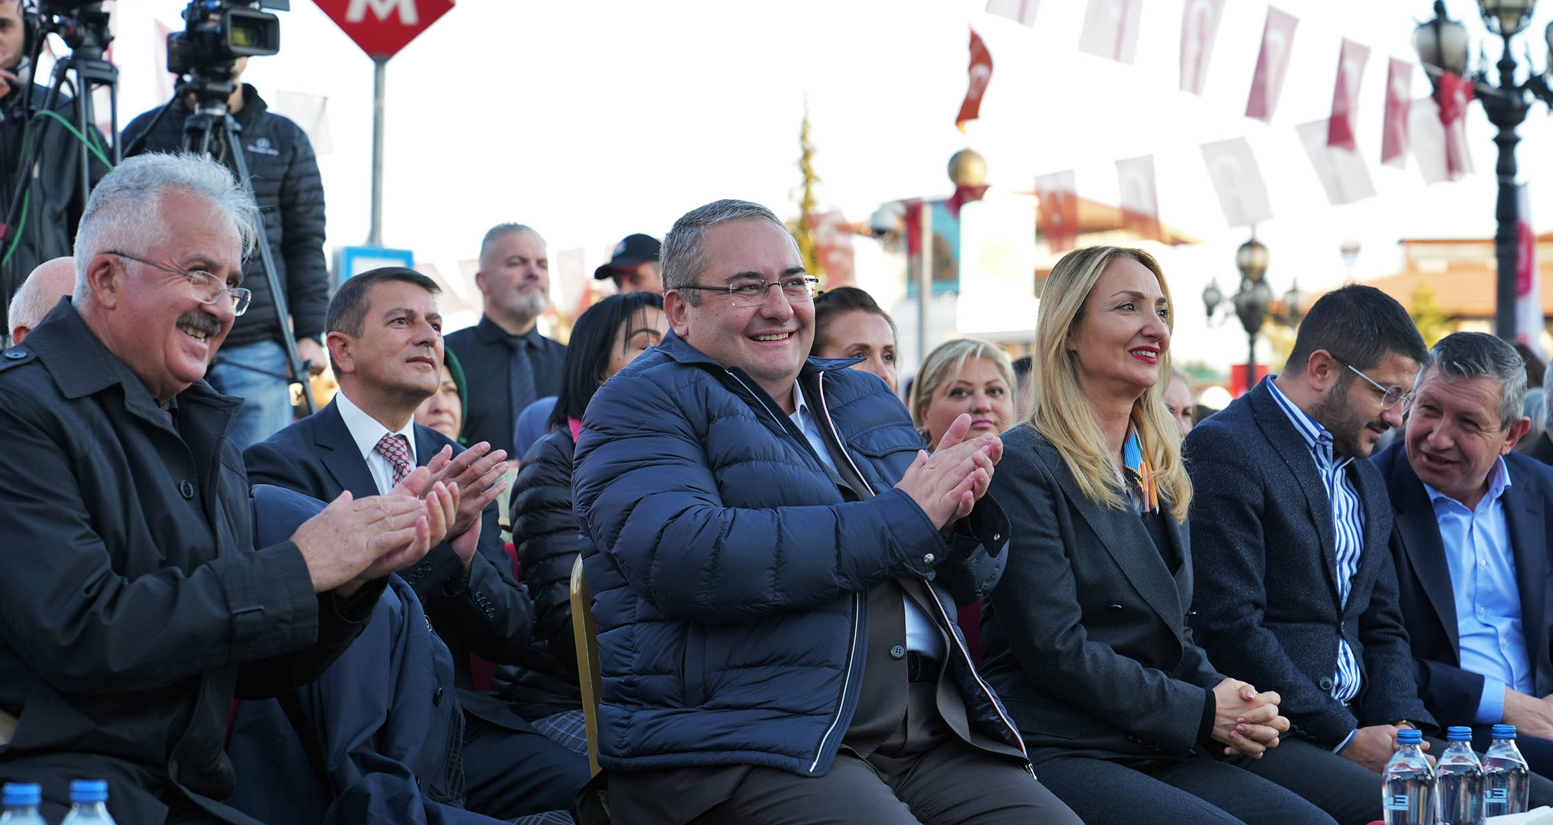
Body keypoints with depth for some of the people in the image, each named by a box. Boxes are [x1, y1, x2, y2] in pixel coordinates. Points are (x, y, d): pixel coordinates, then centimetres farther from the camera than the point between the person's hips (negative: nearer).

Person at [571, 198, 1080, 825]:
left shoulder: (865, 399, 24)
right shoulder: (642, 403, 3)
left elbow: (974, 577, 23)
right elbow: (680, 558, -17)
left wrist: (957, 512, -4)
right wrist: (900, 521, -13)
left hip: (929, 732, 6)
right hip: (733, 743, -6)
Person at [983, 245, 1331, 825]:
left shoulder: (1159, 475, 19)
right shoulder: (1023, 466, -7)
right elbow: (1054, 648, -14)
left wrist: (1225, 698, -1)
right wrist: (1201, 712, -12)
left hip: (1158, 755, 8)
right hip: (1054, 752, -8)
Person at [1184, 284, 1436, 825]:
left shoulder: (1365, 480, 22)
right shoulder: (1223, 451, -9)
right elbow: (1230, 628, -17)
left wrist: (1400, 724, 1)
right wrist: (1345, 739, -15)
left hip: (1355, 726, 8)